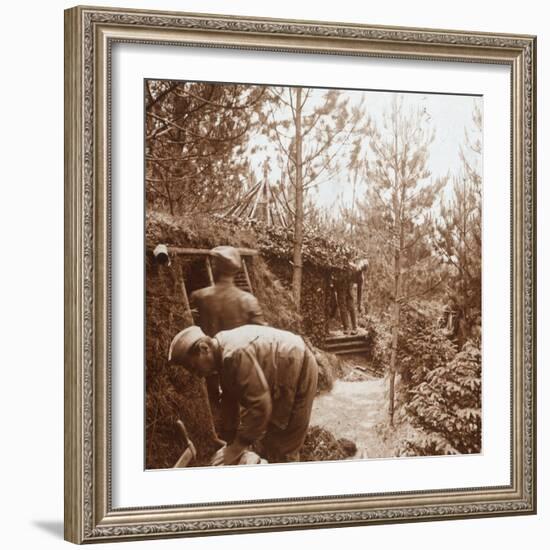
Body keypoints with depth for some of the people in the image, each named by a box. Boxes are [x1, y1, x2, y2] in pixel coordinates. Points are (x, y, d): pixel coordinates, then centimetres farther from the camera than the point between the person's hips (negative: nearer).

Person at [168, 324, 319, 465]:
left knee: (281, 451, -6)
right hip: (280, 379, 10)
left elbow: (260, 406, -32)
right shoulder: (222, 351, -1)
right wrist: (231, 444, 6)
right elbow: (230, 400, 6)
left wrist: (236, 448, -25)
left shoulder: (235, 355, -32)